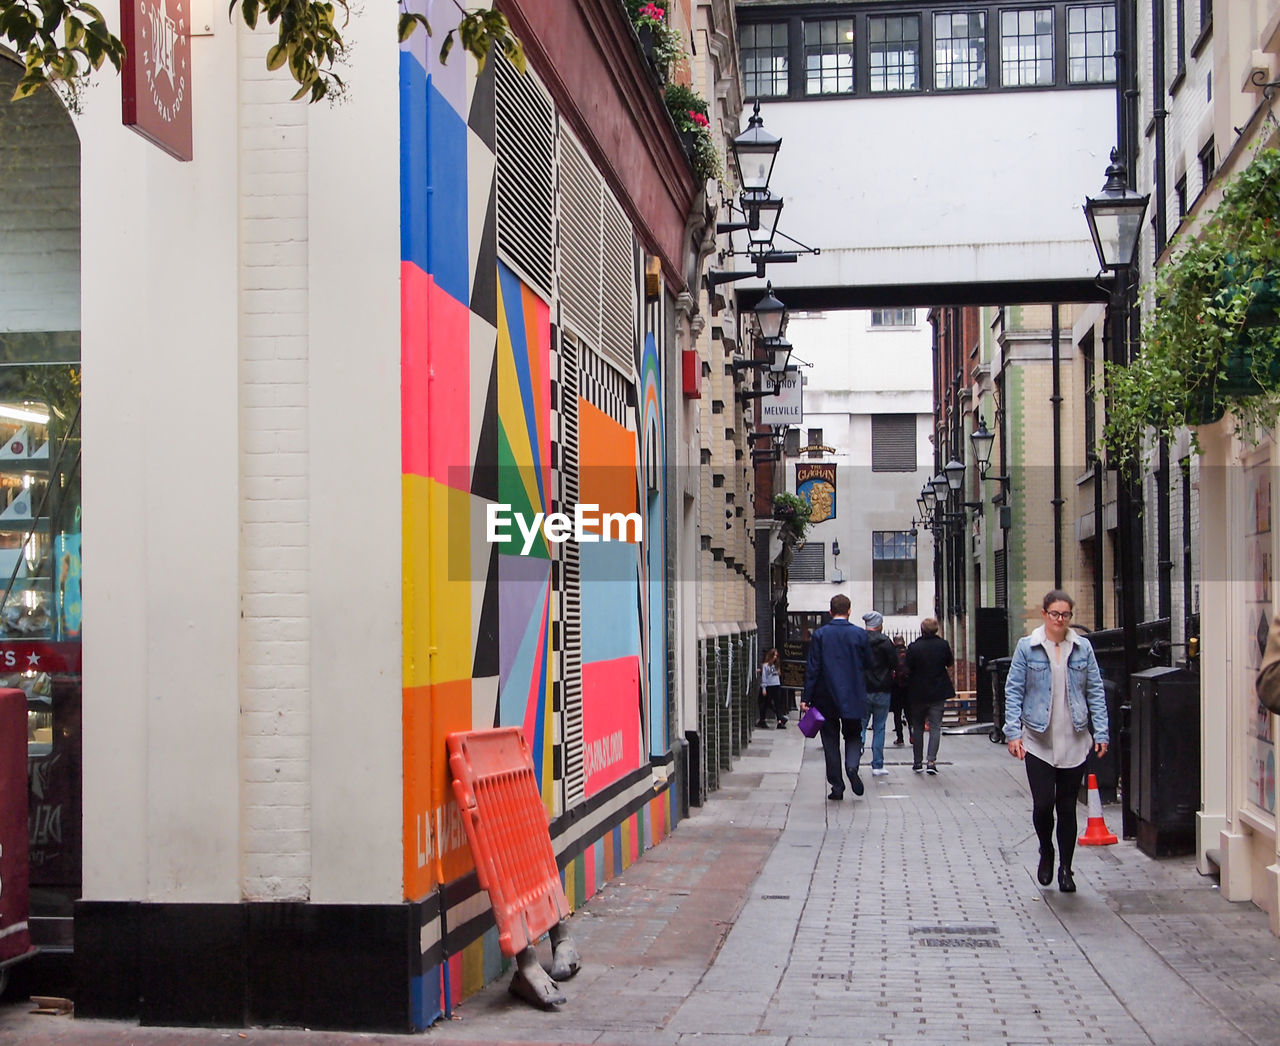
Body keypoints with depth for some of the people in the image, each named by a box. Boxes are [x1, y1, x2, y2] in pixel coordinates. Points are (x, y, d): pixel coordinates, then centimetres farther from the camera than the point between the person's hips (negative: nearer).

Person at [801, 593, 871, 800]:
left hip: (826, 697, -1)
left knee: (830, 741, 7)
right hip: (853, 697, 1)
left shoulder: (820, 635, -5)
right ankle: (852, 766, -14)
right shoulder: (859, 634, -2)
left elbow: (812, 668, -7)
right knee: (853, 736, 15)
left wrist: (806, 698, -5)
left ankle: (836, 786, 6)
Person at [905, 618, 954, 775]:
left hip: (918, 693, 0)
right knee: (935, 727, 2)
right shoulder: (943, 645, -6)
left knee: (917, 728, 12)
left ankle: (917, 762, 15)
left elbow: (908, 670, -9)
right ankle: (931, 761, -11)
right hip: (938, 693, 1)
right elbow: (950, 663, 9)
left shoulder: (913, 647, -12)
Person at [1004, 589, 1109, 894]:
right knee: (1043, 804, -7)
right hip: (1038, 741, -2)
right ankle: (1046, 853, 22)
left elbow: (1095, 692, 7)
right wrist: (1013, 733, -8)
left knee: (1067, 807, 7)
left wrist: (1101, 732, 0)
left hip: (1074, 742, 2)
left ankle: (1065, 868, 20)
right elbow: (1013, 691, -1)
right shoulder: (1027, 647, -2)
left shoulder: (1083, 648, 4)